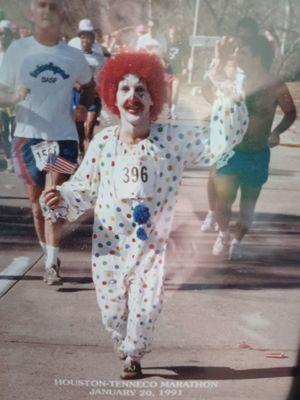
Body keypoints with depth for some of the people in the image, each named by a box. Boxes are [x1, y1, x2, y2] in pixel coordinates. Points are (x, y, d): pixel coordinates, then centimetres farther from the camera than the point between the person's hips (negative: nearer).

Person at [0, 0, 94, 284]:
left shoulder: (74, 56, 3)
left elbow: (90, 86, 22)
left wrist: (83, 109, 5)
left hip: (63, 137, 0)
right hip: (27, 136, 0)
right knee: (36, 201, 9)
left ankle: (52, 264, -10)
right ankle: (49, 254, 26)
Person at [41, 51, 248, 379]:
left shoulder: (174, 139, -10)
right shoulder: (103, 142, -7)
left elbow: (217, 144, -7)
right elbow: (84, 188, 2)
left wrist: (230, 101, -19)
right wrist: (60, 199, -17)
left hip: (152, 243, -1)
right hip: (110, 242, 1)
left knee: (146, 308, 6)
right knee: (112, 308, 13)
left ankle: (133, 355, 36)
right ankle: (124, 343, 47)